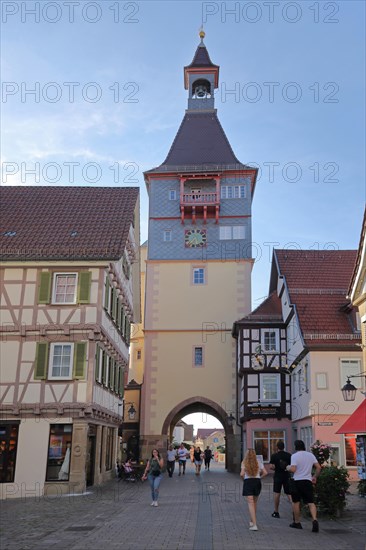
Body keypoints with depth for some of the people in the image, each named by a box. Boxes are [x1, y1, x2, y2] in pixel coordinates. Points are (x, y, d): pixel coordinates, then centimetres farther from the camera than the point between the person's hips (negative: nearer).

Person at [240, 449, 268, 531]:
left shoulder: (244, 463, -3)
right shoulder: (258, 462, 4)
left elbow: (242, 474, -12)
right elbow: (265, 472, -2)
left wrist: (242, 476, 9)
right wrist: (259, 477, 12)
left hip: (248, 482, -3)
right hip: (257, 482, 3)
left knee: (250, 503, -5)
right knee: (254, 503, 19)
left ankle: (254, 524, -15)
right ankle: (252, 521, 32)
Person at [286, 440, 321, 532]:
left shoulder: (294, 456, -9)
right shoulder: (310, 455, 6)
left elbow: (293, 469, -18)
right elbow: (318, 467, 5)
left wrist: (288, 468, 3)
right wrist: (315, 477, 17)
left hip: (297, 481, -3)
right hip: (308, 481, 3)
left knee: (296, 502, 12)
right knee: (311, 503, 2)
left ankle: (297, 522, 20)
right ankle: (314, 520, -19)